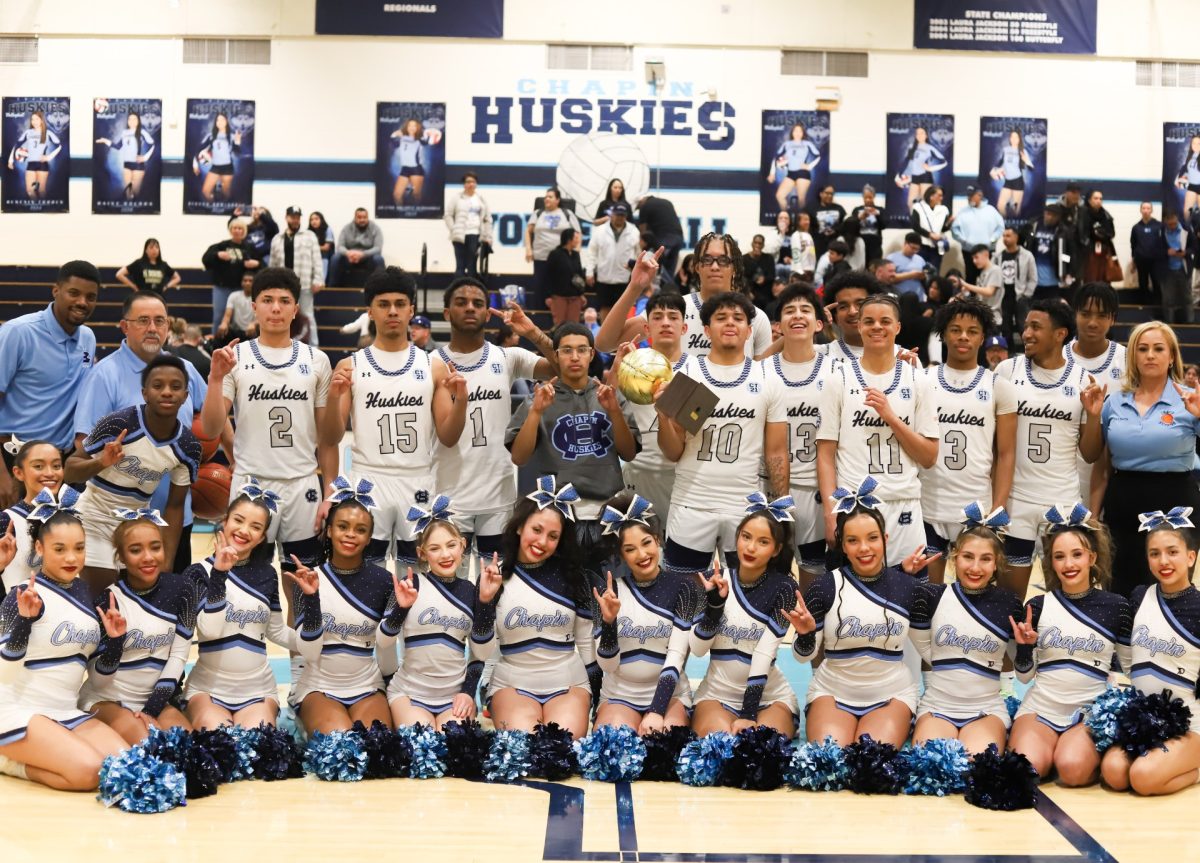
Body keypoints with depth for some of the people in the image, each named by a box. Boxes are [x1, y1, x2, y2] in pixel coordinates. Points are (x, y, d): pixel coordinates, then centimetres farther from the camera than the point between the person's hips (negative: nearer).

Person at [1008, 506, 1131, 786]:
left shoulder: (1116, 606, 0)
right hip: (1040, 708, 1)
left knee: (1073, 770, -30)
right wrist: (1023, 647, -11)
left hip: (1091, 712, -1)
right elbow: (1025, 675, 7)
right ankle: (1048, 750, 6)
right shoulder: (1038, 606, 2)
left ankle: (1098, 755, 3)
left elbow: (1131, 666, 11)